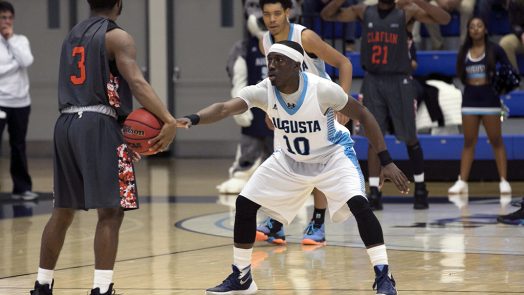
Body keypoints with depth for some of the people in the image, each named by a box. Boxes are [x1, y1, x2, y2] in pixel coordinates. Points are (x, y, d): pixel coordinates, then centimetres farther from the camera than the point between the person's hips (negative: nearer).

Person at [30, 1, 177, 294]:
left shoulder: (73, 36, 21)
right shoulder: (117, 37, -4)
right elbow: (136, 82, -19)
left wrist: (120, 134, 22)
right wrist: (169, 120, -29)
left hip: (66, 124, 8)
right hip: (97, 126, -8)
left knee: (63, 210, 17)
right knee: (111, 211, -8)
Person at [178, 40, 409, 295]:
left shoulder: (323, 89, -30)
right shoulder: (263, 91, -24)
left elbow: (363, 115, -17)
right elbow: (225, 108, -38)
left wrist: (386, 161, -19)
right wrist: (192, 119, -59)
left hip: (332, 154, -4)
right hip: (289, 159, 4)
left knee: (358, 203, -27)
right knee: (245, 203, -3)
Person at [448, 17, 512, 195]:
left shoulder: (494, 50, -3)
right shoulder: (464, 52, 7)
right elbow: (460, 75, 14)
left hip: (489, 98, -3)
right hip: (470, 99, 3)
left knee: (496, 141, 0)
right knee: (469, 142, 5)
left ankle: (504, 181, 2)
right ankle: (462, 182, 5)